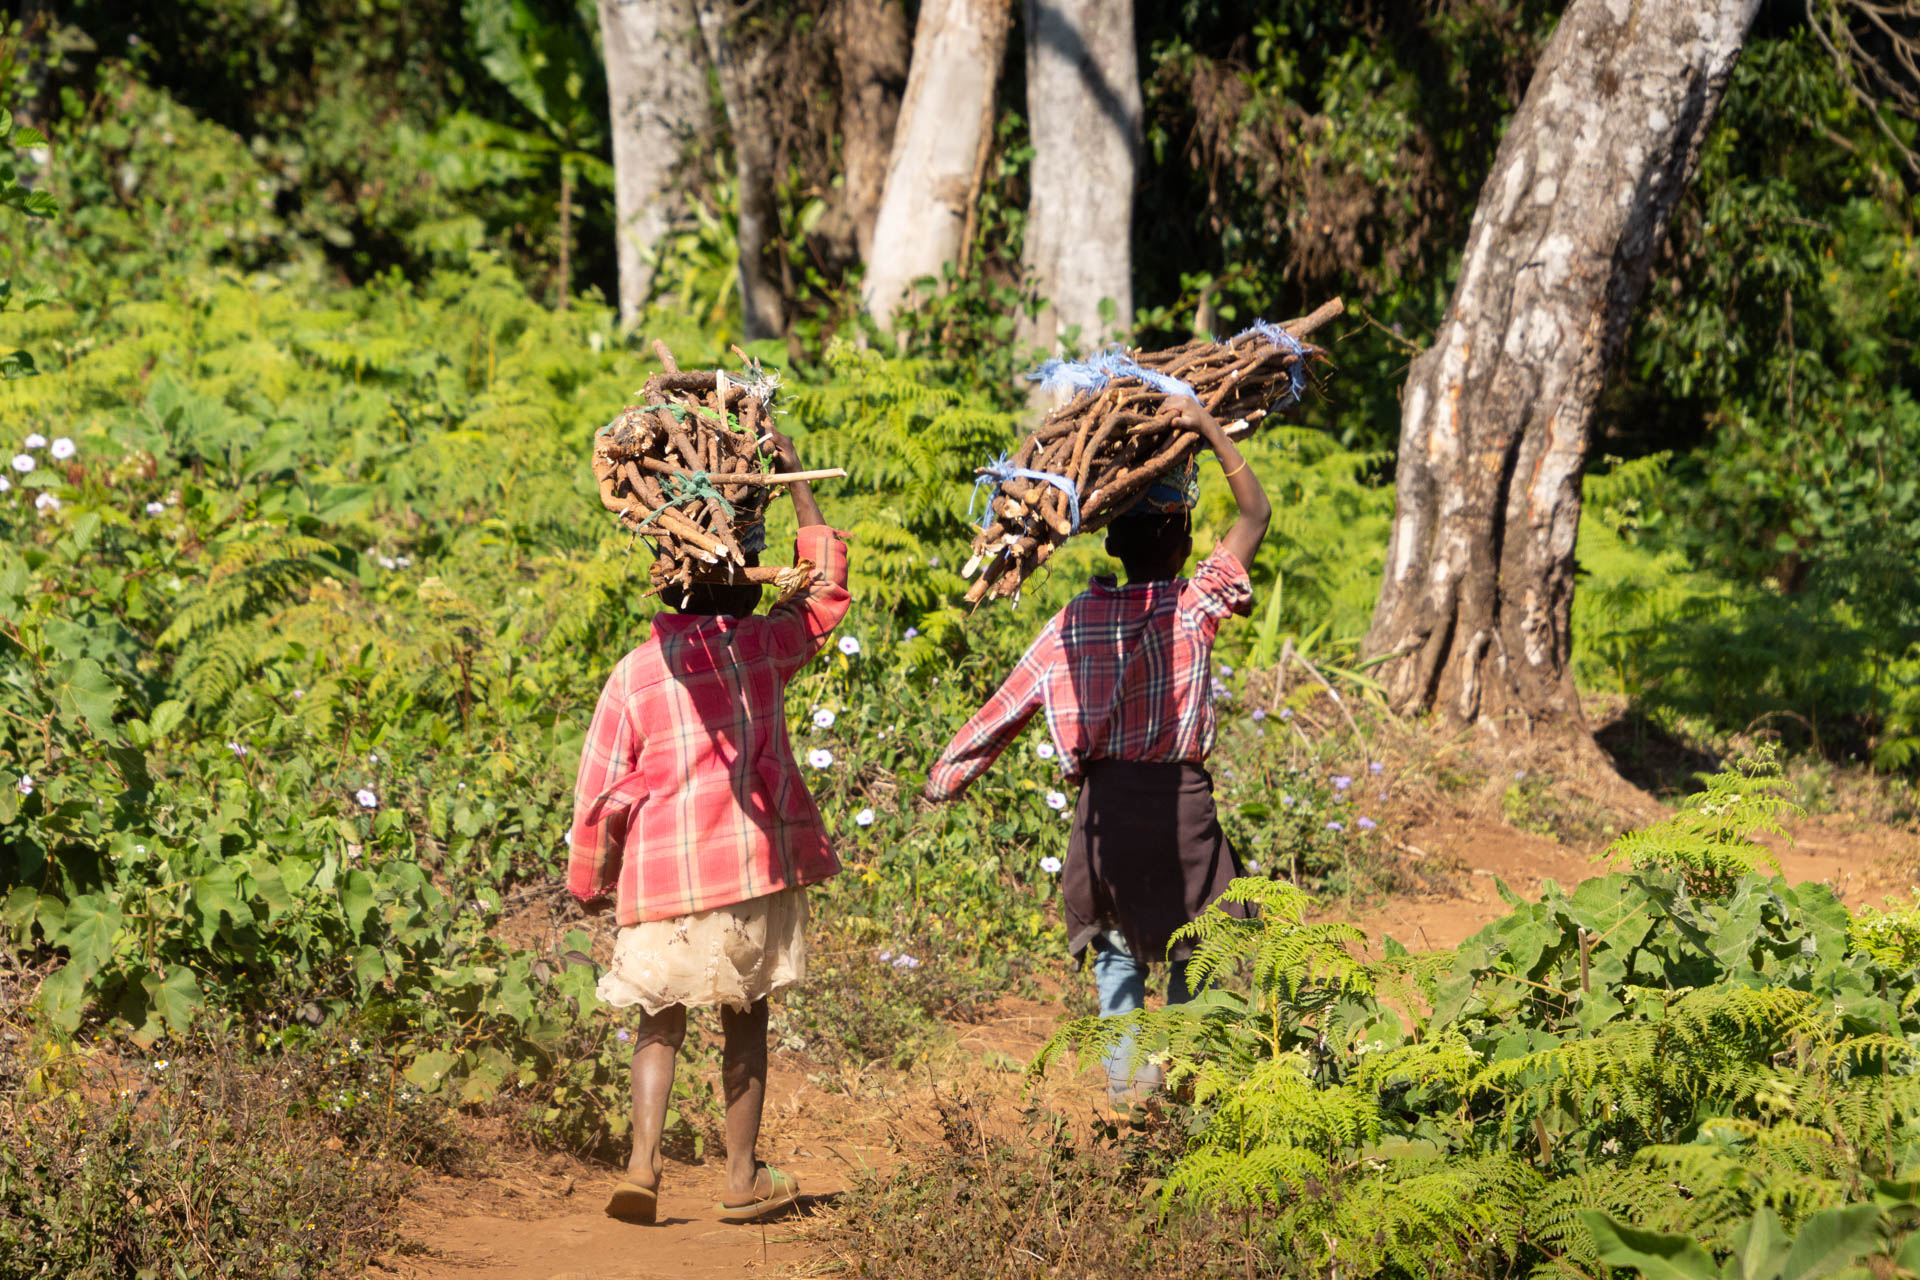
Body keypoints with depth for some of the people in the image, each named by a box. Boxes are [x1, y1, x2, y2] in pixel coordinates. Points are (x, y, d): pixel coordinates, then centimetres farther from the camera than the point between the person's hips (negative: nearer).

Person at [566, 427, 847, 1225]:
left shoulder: (635, 673, 1)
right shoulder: (762, 647, 0)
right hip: (751, 865, 0)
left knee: (661, 1024, 10)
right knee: (745, 1021, 11)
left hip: (659, 875, 1)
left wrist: (590, 880, 14)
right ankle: (742, 1176, 13)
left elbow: (604, 791, 1)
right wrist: (793, 476, 20)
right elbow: (825, 580, 15)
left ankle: (643, 1162, -7)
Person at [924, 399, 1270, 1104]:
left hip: (1105, 800, 2)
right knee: (1193, 940, 14)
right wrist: (1208, 430, -2)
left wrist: (949, 771, 12)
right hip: (1178, 799, -2)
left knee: (1115, 939, 19)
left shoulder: (1076, 621, 1)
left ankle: (1124, 1070, 11)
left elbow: (1010, 702, 4)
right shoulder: (1193, 607, -6)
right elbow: (1256, 513, -1)